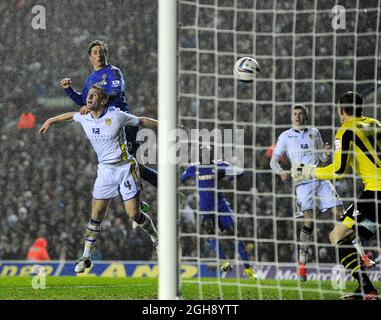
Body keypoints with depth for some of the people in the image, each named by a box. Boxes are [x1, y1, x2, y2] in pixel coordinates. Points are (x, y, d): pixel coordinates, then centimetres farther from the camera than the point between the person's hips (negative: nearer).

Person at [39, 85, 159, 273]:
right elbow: (71, 115, 25)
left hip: (125, 168, -4)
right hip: (105, 171, 4)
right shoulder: (84, 118, 2)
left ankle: (156, 239, 20)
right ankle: (85, 257, 6)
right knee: (96, 215, -1)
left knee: (134, 214, -7)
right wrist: (51, 121, 38)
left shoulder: (116, 115, -12)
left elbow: (142, 121, -1)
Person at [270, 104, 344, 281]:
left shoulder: (314, 133, 14)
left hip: (320, 178, 2)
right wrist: (281, 171, -15)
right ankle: (302, 263, -10)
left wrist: (325, 153, -5)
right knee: (308, 220, -15)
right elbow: (273, 161, 6)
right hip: (302, 181, -2)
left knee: (339, 213, -7)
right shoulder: (285, 136, 8)